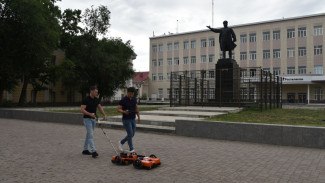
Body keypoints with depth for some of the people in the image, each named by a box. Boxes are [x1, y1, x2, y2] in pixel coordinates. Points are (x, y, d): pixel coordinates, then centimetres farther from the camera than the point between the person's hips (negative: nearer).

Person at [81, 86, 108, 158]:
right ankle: (93, 151, -14)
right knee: (90, 135, -12)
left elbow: (100, 107, 14)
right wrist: (90, 114, -31)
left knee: (89, 134, 13)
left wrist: (104, 115, 1)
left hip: (94, 119, 7)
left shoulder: (96, 99, 6)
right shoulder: (86, 99, -15)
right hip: (87, 119, -7)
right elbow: (82, 110, -18)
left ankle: (85, 150, 24)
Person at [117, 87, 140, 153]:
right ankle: (131, 149, 4)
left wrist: (138, 116, 12)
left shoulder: (134, 99, 6)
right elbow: (118, 109, -13)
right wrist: (124, 112, -32)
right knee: (130, 134, -7)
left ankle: (121, 142, 32)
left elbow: (136, 107, 16)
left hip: (133, 119, 7)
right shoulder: (123, 100, -13)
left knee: (132, 134, 11)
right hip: (126, 119, -7)